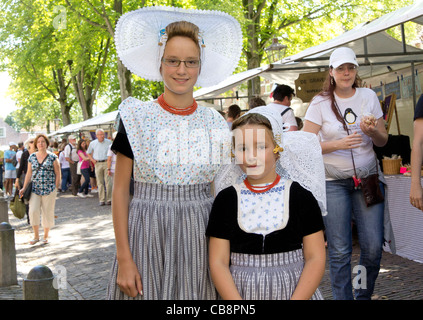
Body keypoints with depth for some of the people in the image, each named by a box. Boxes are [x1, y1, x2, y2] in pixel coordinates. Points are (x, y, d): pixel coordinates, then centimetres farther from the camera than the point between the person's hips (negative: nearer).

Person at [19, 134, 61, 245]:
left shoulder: (52, 157, 0)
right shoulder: (32, 157, 9)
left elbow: (58, 174, 1)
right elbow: (29, 173, 12)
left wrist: (56, 188, -4)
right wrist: (24, 188, 6)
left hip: (49, 190, -2)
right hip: (35, 190, 2)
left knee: (47, 213, 3)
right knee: (33, 211, -8)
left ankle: (46, 236, 18)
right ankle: (36, 236, 7)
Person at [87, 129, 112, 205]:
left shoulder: (108, 142, 4)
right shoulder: (93, 143, 7)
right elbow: (88, 153, 20)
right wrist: (92, 160, 6)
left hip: (106, 163, -1)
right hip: (98, 164, 1)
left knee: (108, 181, -6)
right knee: (100, 182, 2)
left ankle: (109, 199, -1)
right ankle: (101, 200, 5)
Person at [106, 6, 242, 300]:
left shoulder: (215, 123, 5)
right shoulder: (136, 117, -4)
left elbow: (218, 189, 11)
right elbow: (120, 191, -4)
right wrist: (124, 258, -10)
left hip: (201, 236, 3)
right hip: (148, 233, -2)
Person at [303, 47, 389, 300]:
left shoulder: (369, 96, 8)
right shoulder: (320, 103, 0)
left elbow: (383, 141, 12)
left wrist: (373, 131, -10)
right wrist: (339, 144, -18)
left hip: (368, 177, 2)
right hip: (333, 181, -2)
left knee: (373, 246, -3)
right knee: (339, 250, -3)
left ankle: (364, 295, 20)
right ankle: (343, 297, 11)